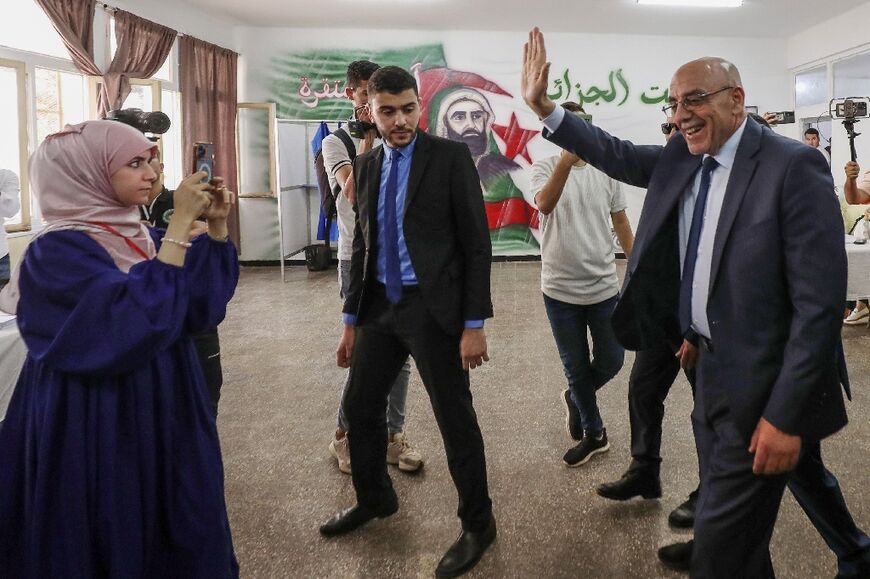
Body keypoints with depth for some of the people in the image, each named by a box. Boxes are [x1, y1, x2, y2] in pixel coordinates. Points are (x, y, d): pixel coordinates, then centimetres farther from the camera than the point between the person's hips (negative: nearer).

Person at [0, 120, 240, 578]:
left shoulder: (136, 236, 6)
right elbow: (139, 320, -31)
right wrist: (181, 224, -29)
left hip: (164, 418, 8)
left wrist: (216, 226, -7)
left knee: (180, 541, 18)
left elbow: (201, 306, 4)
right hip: (101, 432, -7)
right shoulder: (57, 252, -18)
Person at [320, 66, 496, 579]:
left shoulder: (450, 157, -8)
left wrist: (474, 323, -14)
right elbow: (363, 245, 15)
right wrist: (352, 318, 14)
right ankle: (375, 499, 40)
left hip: (434, 307, -6)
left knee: (455, 418, 4)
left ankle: (478, 524, 23)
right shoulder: (365, 166, 10)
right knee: (361, 407, 16)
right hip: (380, 306, 6)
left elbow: (476, 243, -10)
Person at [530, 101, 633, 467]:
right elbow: (545, 204, -30)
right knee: (576, 367, 11)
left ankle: (575, 399, 41)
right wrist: (566, 159, -45)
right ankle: (594, 433, 31)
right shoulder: (545, 168, -8)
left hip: (604, 287, 2)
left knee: (611, 361, 10)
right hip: (560, 290, -2)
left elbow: (621, 222, 10)